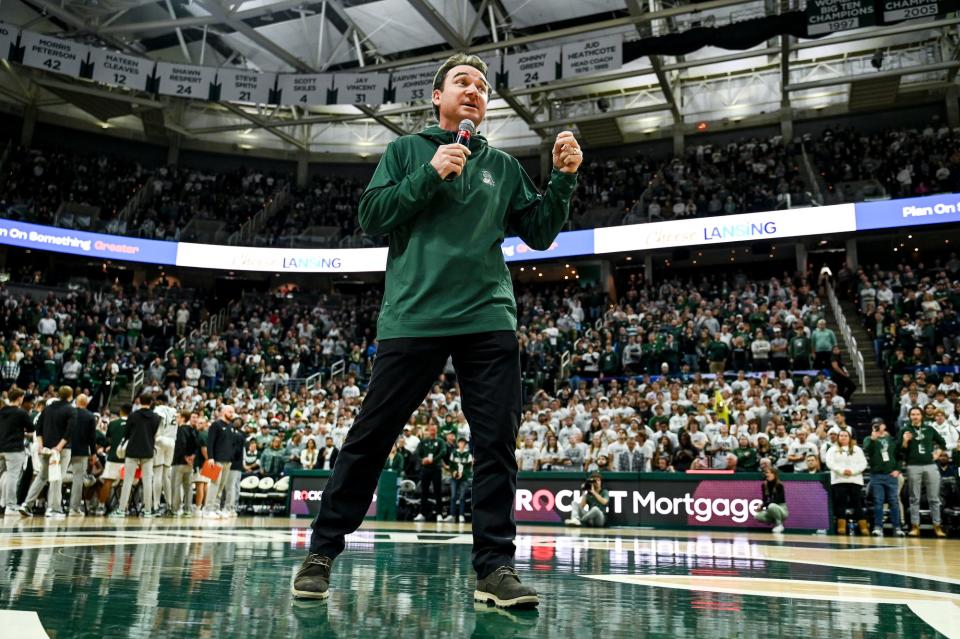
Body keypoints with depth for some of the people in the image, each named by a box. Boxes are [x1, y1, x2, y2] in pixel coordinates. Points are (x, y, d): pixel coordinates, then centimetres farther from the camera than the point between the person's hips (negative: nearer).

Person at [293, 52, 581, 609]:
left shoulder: (503, 166, 18)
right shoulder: (407, 151, 13)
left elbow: (539, 234, 15)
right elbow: (372, 218, 2)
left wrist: (565, 179, 2)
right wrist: (430, 176, -7)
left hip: (490, 319, 3)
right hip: (414, 316, -2)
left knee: (497, 444, -2)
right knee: (370, 438, 2)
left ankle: (495, 565, 7)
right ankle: (322, 553, 15)